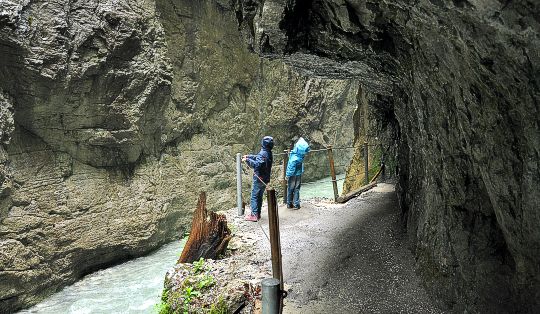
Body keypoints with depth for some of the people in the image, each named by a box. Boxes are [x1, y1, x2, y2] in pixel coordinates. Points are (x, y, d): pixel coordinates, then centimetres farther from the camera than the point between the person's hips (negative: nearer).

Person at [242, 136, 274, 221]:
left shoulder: (263, 154, -21)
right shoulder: (269, 153, 9)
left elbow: (257, 164, -32)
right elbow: (258, 157, 23)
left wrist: (247, 160, -26)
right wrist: (249, 156, 16)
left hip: (259, 179, -9)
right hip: (265, 179, 9)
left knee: (254, 196, -1)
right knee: (259, 196, 16)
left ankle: (254, 215, -1)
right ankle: (258, 214, 22)